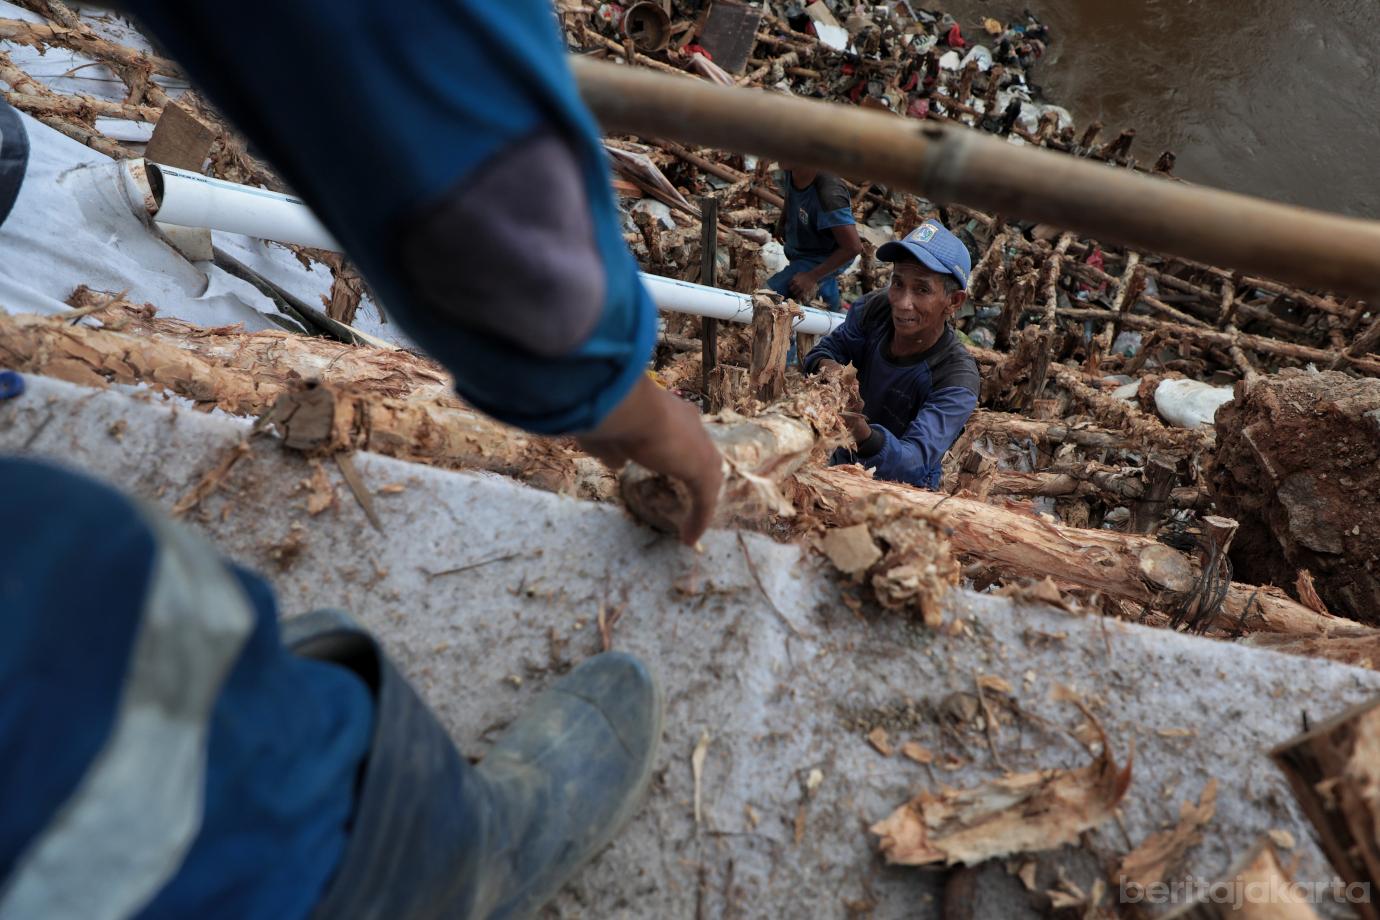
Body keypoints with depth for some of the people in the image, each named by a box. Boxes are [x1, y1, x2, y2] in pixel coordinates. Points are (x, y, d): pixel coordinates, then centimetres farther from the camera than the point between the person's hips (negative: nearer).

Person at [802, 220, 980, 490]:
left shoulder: (957, 379, -26)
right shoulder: (874, 308, -12)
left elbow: (914, 465, -34)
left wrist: (863, 433, -55)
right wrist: (826, 366, -27)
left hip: (900, 493, -2)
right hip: (838, 463, 2)